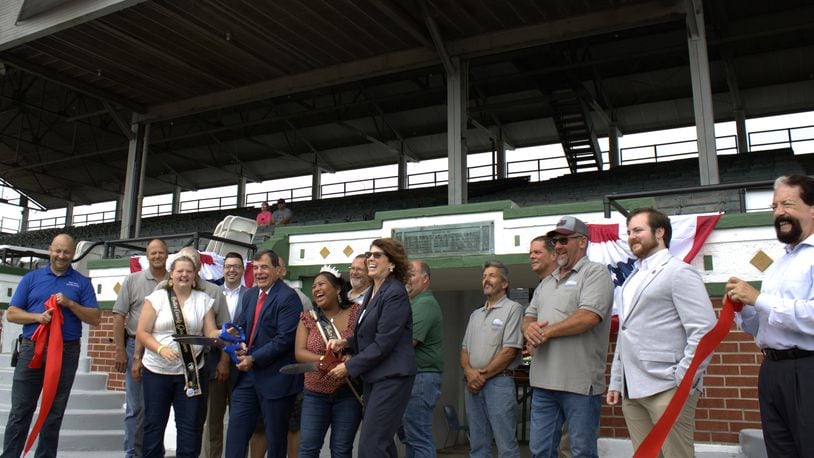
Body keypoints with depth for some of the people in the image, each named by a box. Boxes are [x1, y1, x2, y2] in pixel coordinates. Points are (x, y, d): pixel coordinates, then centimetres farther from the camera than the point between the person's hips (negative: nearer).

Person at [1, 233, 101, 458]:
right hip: (32, 349, 0)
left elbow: (95, 318, 1)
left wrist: (70, 304, -13)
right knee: (20, 412, 2)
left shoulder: (82, 283, 7)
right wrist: (37, 317, -13)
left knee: (54, 414, 7)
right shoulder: (31, 278, 9)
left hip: (66, 352, 0)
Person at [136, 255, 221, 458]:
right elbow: (142, 332, -3)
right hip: (157, 371, -1)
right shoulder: (157, 297, -1)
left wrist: (224, 334, -20)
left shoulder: (203, 300, 5)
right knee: (154, 424, 7)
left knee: (190, 425, 4)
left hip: (191, 372, 1)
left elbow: (210, 332, 1)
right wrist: (161, 349, -18)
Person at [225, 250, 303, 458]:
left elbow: (285, 339, -19)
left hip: (275, 377, -7)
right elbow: (241, 325, 16)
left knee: (275, 437, 7)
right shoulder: (249, 295, 13)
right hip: (247, 373, 7)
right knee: (236, 432, 7)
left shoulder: (288, 297, -13)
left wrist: (254, 359, -19)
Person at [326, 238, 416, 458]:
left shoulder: (395, 293, -15)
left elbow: (383, 343, -19)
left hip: (391, 376, -9)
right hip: (373, 376, 9)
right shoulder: (372, 292, 13)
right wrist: (345, 342, 2)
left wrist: (349, 367, -14)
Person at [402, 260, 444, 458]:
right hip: (413, 376, 10)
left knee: (418, 438, -6)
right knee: (411, 436, 14)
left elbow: (407, 342, -21)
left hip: (421, 377, -10)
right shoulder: (415, 303, 20)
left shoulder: (425, 304, -13)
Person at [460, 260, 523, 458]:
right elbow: (465, 349, 16)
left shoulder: (513, 309, -4)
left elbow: (510, 350, -12)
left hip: (499, 381, -7)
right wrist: (469, 372, -5)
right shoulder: (475, 314, 19)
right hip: (473, 384, 7)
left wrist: (483, 375, -10)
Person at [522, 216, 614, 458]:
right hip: (544, 382, 7)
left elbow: (588, 317, -18)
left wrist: (545, 332, -10)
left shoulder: (596, 272, -4)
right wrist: (529, 329, -5)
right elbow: (529, 317, 20)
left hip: (579, 382, -7)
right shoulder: (547, 282, 20)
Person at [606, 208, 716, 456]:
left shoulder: (679, 272, -4)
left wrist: (682, 380, -16)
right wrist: (616, 382, 18)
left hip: (666, 388, -7)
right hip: (631, 391, 7)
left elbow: (704, 330, -12)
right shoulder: (633, 279, 20)